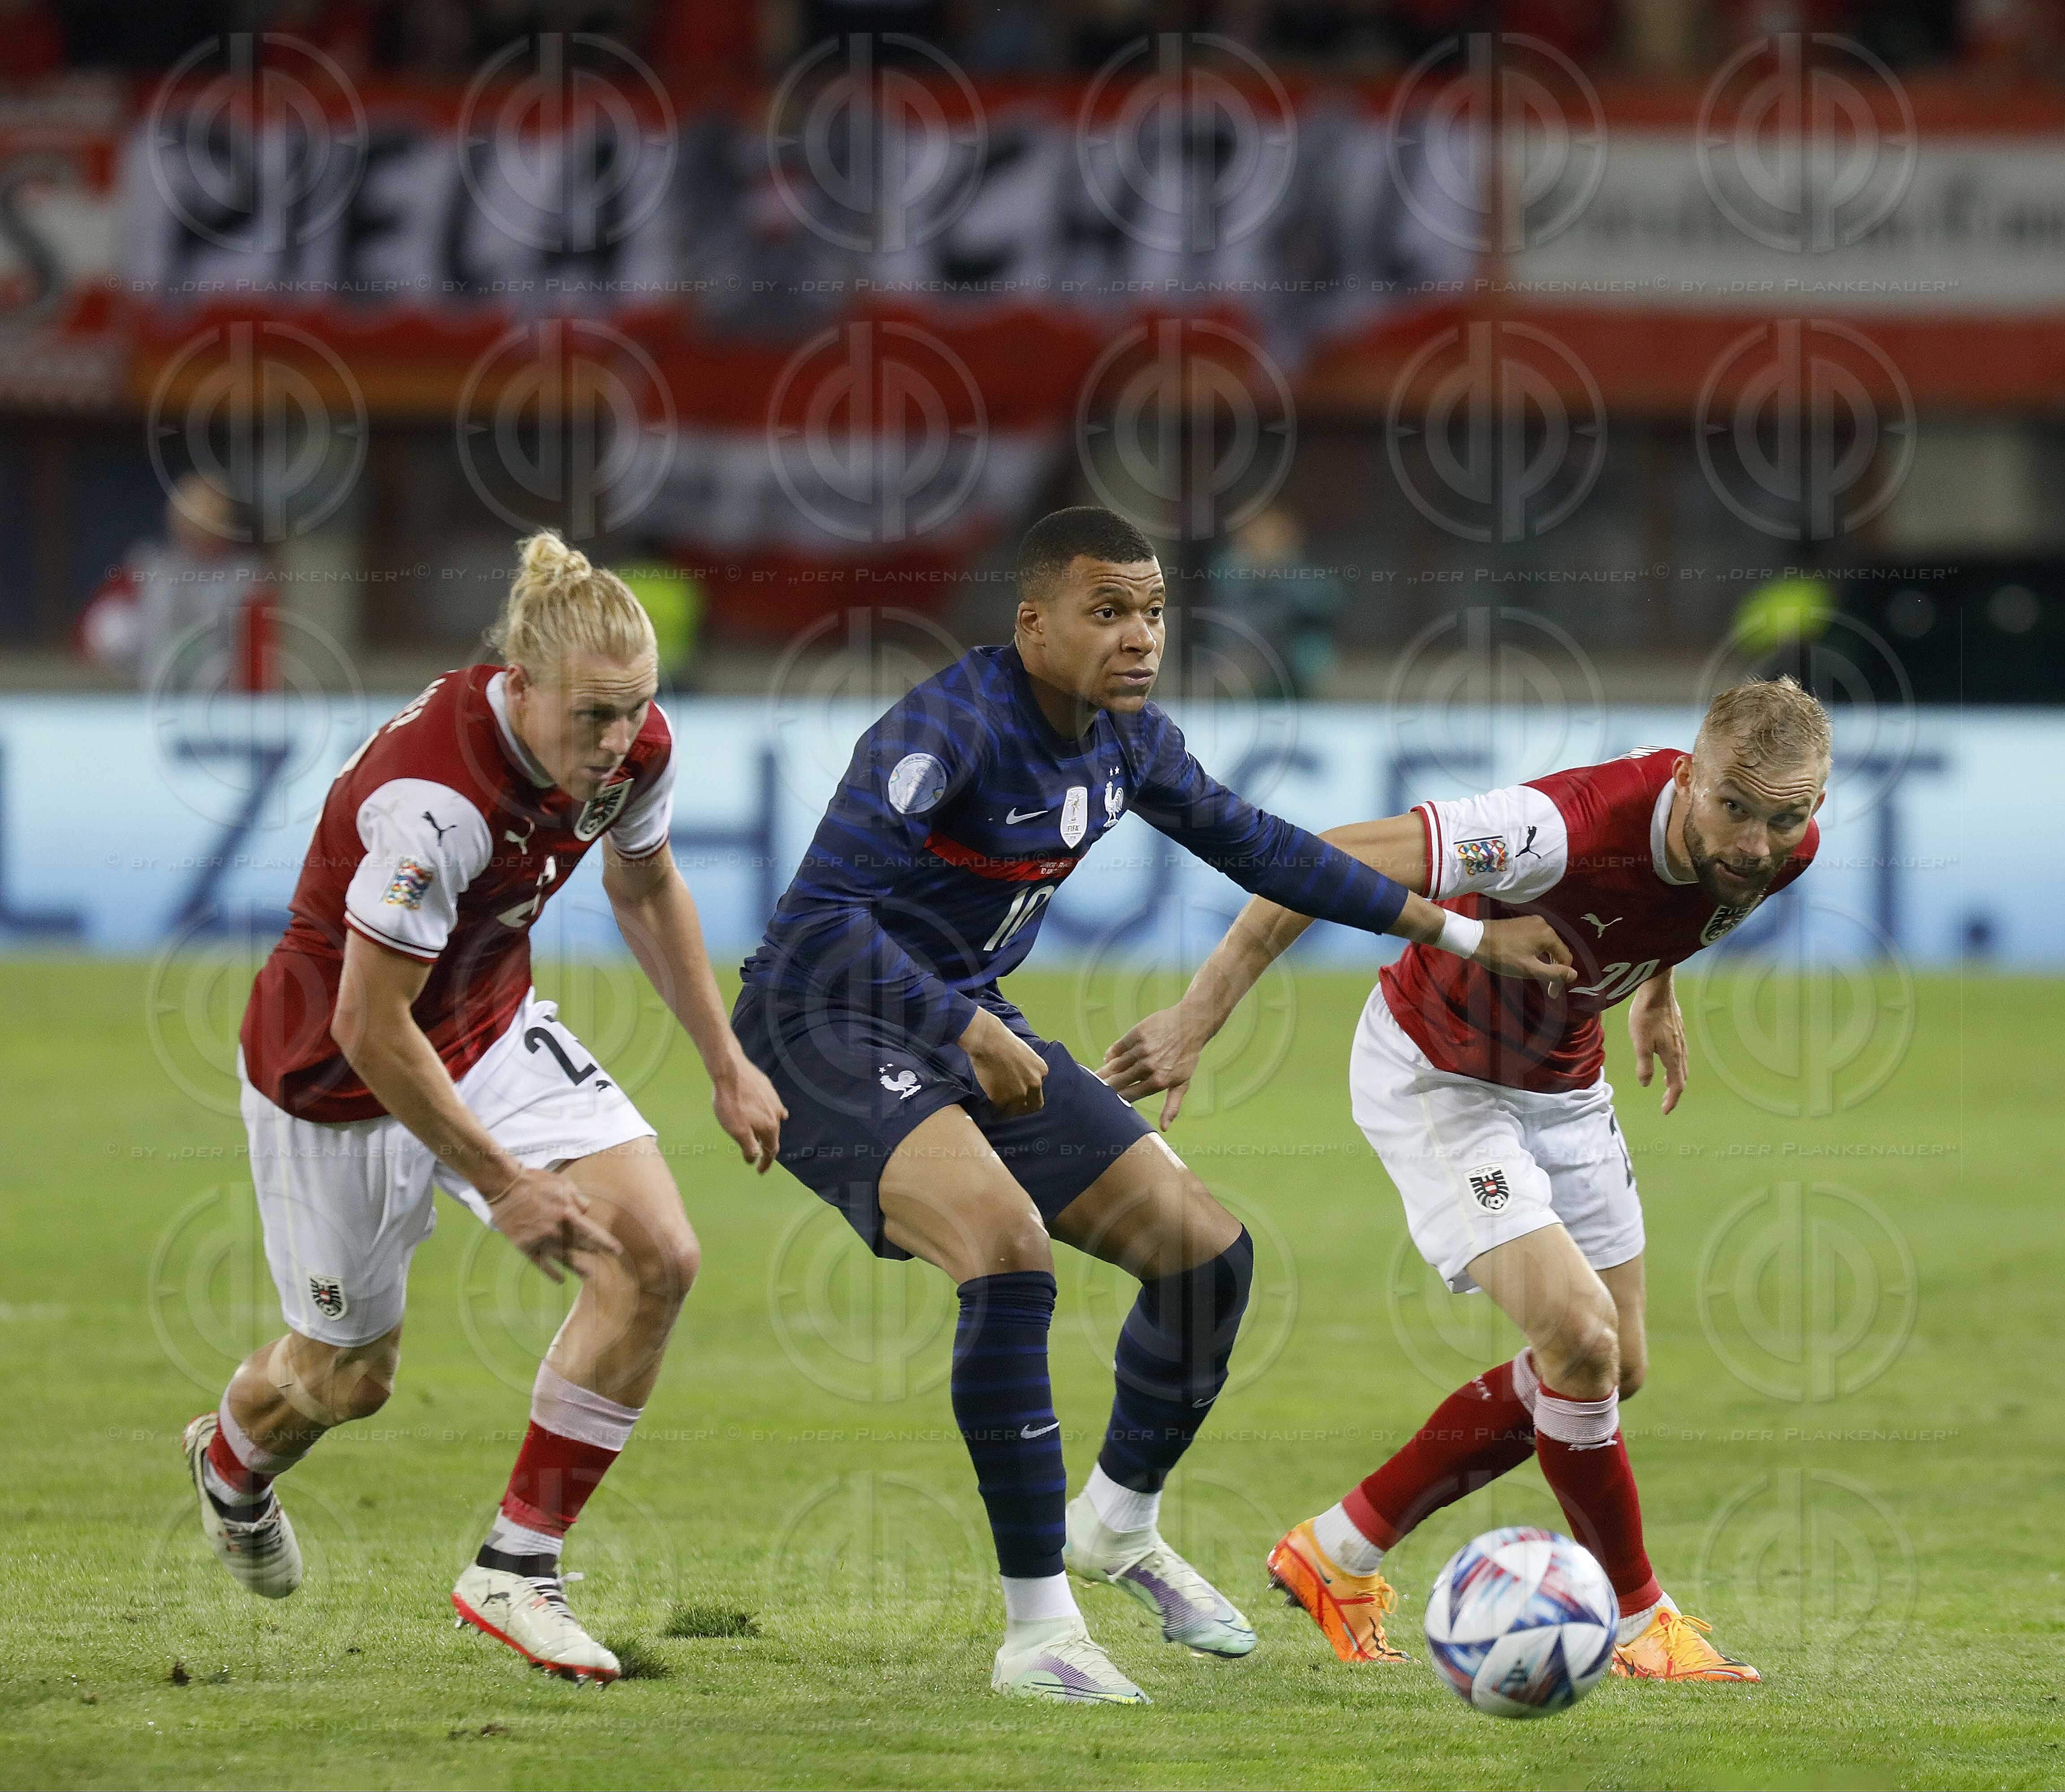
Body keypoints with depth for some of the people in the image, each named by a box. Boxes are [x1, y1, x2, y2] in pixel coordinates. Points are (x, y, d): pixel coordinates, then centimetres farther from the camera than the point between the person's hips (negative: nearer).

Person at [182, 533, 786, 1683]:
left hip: (493, 1028, 6)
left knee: (658, 1255, -14)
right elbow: (371, 1029, -31)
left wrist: (727, 1064, 12)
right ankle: (231, 1466, 52)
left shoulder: (637, 747, -15)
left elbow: (645, 888, 9)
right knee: (354, 1373, 12)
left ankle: (519, 1569, -2)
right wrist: (503, 1182, -24)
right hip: (340, 1071, -6)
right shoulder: (435, 799, -38)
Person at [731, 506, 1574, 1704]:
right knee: (1012, 1249, -32)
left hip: (973, 1025, 9)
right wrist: (967, 1032, -38)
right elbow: (823, 908, -32)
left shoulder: (1126, 741, 1)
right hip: (830, 1022, -9)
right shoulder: (952, 728, -25)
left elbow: (1252, 844, 16)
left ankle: (1118, 1526, 33)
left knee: (1208, 1250, 6)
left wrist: (1458, 932, 17)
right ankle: (1039, 1635, -25)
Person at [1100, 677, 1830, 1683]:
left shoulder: (1784, 848, -17)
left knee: (1610, 1369, 11)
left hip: (1562, 1081, 8)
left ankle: (1339, 1553, 24)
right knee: (1579, 1335, -20)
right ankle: (1638, 1621, 0)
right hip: (1436, 1072, -8)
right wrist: (1198, 1017, -32)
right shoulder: (1578, 828, -39)